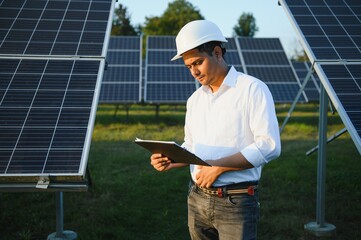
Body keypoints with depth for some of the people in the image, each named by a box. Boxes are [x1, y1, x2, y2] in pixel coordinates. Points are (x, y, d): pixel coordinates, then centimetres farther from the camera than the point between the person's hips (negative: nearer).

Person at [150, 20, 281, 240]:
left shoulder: (253, 89, -8)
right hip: (197, 199, 6)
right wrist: (170, 160, -2)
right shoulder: (195, 99, 12)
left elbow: (270, 146, -16)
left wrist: (219, 166, -20)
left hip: (236, 203, -6)